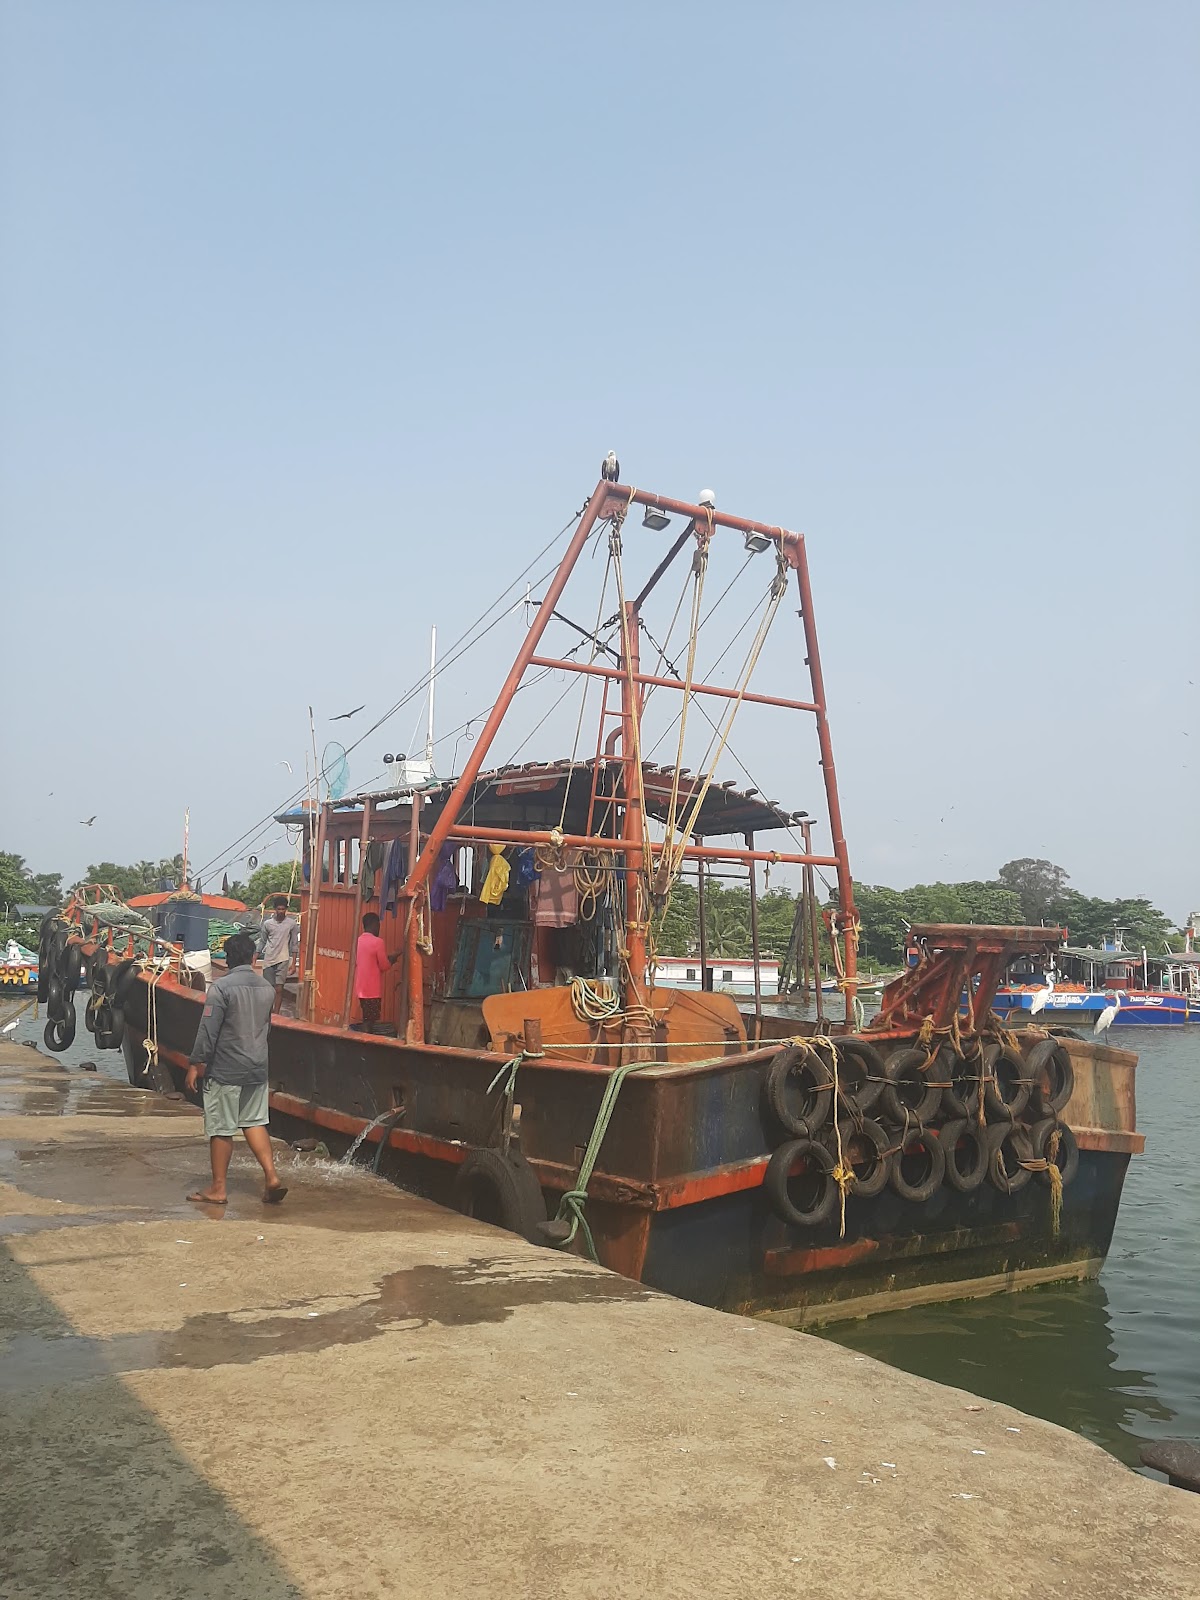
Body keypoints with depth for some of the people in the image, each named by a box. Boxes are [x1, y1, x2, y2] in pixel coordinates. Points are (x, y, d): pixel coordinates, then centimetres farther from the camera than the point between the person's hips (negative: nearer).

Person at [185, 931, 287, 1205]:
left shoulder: (222, 987, -13)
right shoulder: (267, 988, 6)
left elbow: (208, 1030, -15)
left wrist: (195, 1064, -9)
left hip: (225, 1070, -6)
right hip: (257, 1069, 6)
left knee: (221, 1129, 4)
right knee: (254, 1122, 15)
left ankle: (217, 1189, 12)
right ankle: (272, 1177, 4)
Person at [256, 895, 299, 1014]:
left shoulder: (292, 924, -1)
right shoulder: (267, 923, 4)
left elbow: (294, 944, 2)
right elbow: (262, 942, 12)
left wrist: (293, 962, -1)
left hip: (283, 960, -2)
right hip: (268, 960, 2)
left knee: (279, 989, -8)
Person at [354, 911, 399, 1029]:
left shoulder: (357, 941, 8)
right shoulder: (378, 942, -14)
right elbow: (384, 966, -11)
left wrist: (388, 958, 20)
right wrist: (393, 958, 9)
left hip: (361, 988, 7)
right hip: (372, 989, -7)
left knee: (366, 1019, 13)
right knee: (370, 1020, -2)